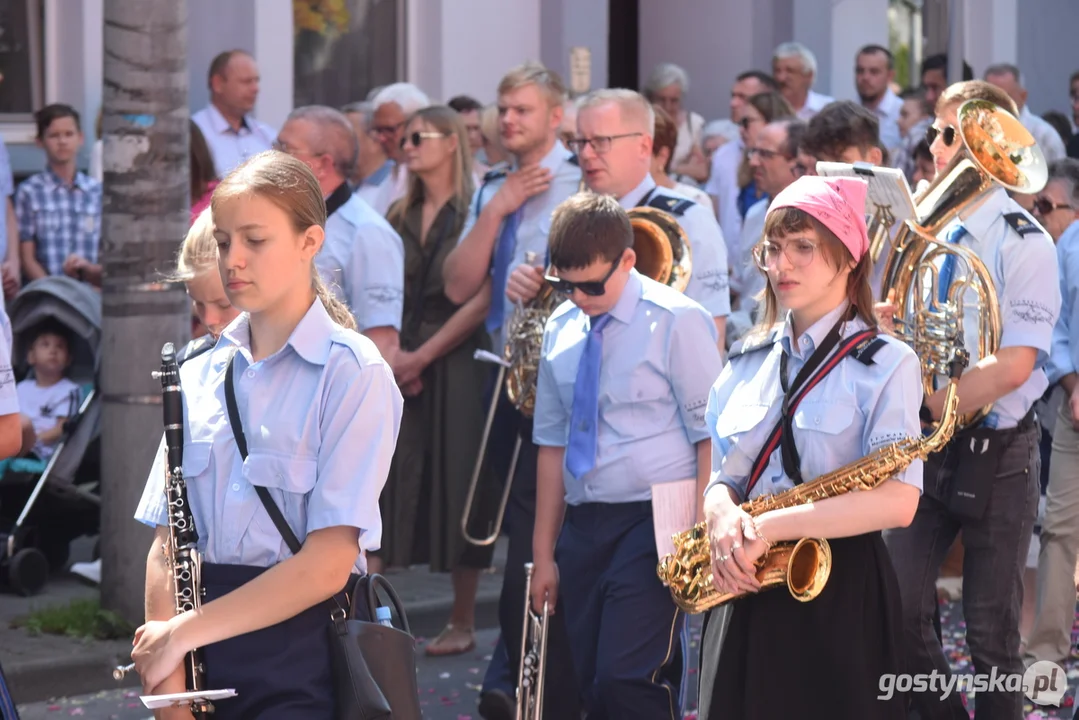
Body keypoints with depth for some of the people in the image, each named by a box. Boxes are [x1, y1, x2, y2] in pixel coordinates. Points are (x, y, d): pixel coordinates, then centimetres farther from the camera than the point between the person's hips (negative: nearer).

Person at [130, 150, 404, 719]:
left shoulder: (352, 373, -6)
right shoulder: (197, 377, 8)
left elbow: (329, 562, -13)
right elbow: (165, 545, 4)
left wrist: (185, 632, -13)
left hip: (300, 661, -4)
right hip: (202, 665, 4)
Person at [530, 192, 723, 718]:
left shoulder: (677, 322, -8)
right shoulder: (560, 330, 10)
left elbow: (713, 437, -10)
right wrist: (544, 552, 14)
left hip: (656, 521, -6)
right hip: (583, 526, 6)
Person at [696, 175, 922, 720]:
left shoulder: (885, 365, -6)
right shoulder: (747, 363, 12)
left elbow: (898, 501, -17)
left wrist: (769, 526, -21)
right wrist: (721, 512, -10)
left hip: (841, 597, -5)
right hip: (744, 596, 5)